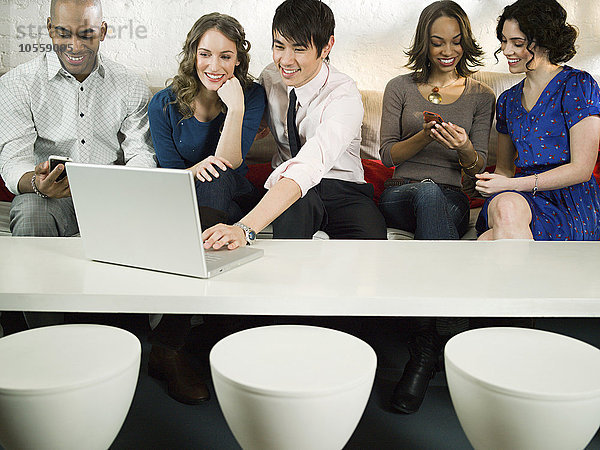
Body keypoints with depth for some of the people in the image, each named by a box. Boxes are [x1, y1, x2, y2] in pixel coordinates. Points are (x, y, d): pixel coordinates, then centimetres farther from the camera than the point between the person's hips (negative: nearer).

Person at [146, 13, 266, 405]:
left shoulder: (251, 95, 0)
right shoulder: (165, 104, 1)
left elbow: (229, 165, -11)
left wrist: (236, 109, -22)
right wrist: (196, 169, -23)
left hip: (233, 203, 1)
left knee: (217, 181, -34)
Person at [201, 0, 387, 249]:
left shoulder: (344, 96, -21)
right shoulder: (270, 76, -1)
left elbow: (308, 168, -39)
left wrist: (245, 228, -50)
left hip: (342, 190, -3)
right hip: (285, 186, 3)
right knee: (299, 202, -34)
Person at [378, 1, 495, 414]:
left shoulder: (481, 96, 15)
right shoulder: (400, 88, 13)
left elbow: (478, 167, 8)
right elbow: (388, 155, 6)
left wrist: (464, 147, -16)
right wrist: (424, 136, -13)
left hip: (451, 198, 0)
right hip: (399, 195, 0)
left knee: (431, 197, -40)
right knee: (428, 193, -39)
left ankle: (426, 351, -42)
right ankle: (454, 339, -42)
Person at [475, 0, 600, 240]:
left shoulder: (578, 85, 0)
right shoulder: (508, 100, 20)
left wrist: (511, 185, -12)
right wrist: (490, 183, 0)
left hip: (571, 205, -4)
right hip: (522, 196, 4)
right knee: (505, 206, -36)